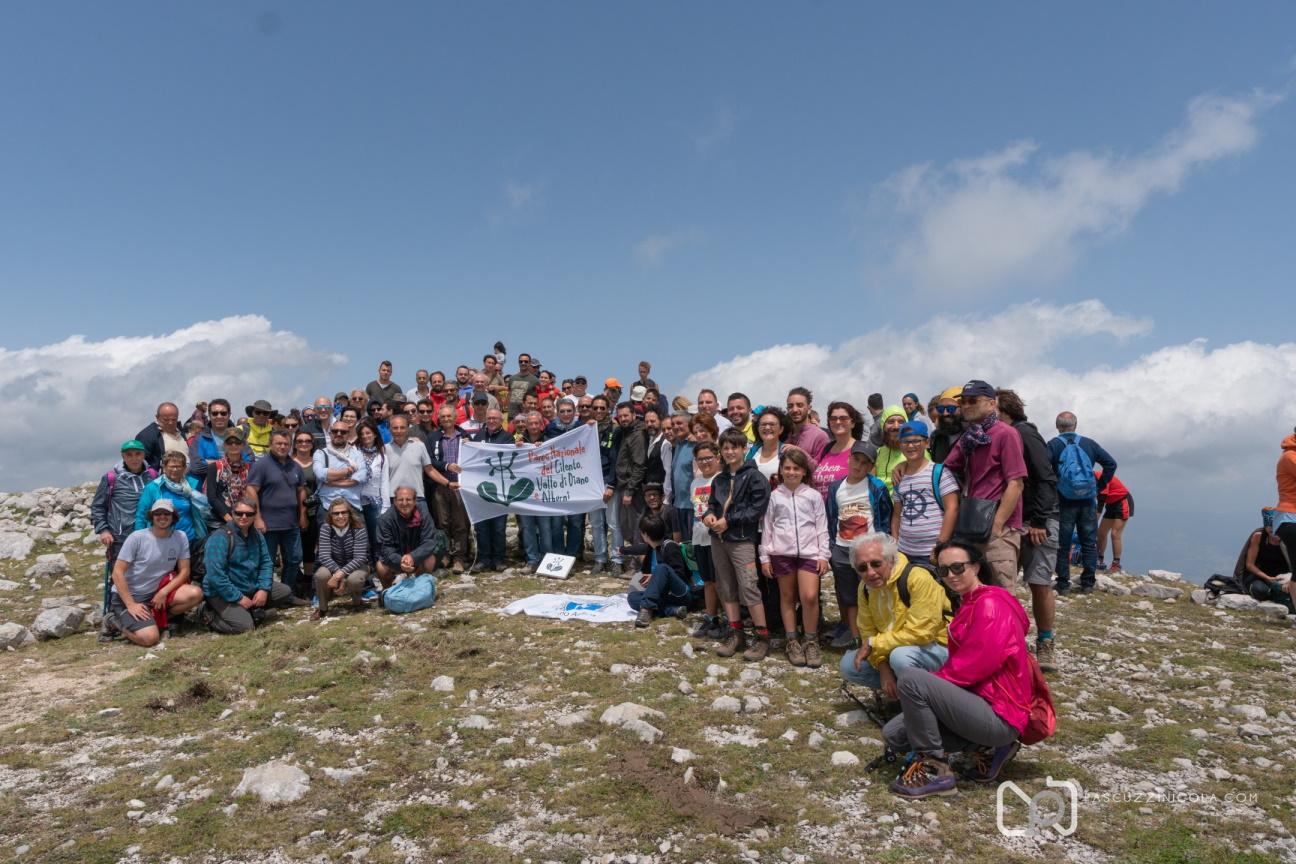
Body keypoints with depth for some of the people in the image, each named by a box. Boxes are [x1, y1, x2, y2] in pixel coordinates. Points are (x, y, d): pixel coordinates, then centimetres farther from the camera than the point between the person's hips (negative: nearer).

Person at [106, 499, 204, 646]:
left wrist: (164, 592, -16)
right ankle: (116, 621, 6)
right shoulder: (137, 538, -14)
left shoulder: (180, 538, -4)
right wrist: (131, 605, -20)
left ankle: (155, 618, -1)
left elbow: (184, 571, -1)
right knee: (149, 637, -24)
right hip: (127, 596, -4)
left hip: (156, 594, 4)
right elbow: (117, 572, -14)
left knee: (196, 594, -21)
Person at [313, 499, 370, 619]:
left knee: (353, 579, -36)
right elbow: (324, 556, -21)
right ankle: (322, 608, -3)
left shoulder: (358, 529, -18)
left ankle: (357, 601, 1)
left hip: (356, 566, -2)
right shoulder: (325, 528, -14)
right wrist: (337, 573, -37)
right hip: (334, 566, 2)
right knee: (320, 575, -32)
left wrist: (341, 573, -38)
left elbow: (360, 558, -25)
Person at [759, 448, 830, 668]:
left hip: (809, 552, -1)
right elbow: (767, 527, 7)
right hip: (782, 552, 1)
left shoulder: (813, 495, 4)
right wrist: (764, 557, 5)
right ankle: (792, 641, 19)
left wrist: (823, 555, 0)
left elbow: (822, 527, 5)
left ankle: (811, 641, 5)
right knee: (787, 596, 9)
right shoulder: (774, 496, 5)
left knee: (810, 596, -12)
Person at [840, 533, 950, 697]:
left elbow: (919, 634, -30)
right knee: (849, 665, -3)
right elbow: (868, 633, 1)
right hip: (894, 649, 7)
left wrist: (873, 644, -22)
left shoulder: (918, 579, -27)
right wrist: (883, 668, -15)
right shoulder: (865, 587, -4)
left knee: (901, 656, -35)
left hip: (937, 647, -7)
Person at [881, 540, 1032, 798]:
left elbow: (976, 666, -22)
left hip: (998, 714, -10)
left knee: (911, 679, -25)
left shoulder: (991, 604, -16)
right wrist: (934, 682, -2)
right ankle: (985, 747, 9)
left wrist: (934, 680, -10)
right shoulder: (970, 604, 16)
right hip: (976, 698, 10)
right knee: (894, 734, 5)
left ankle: (935, 771, -13)